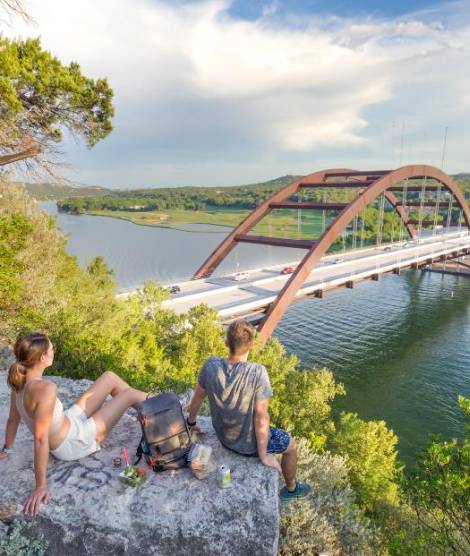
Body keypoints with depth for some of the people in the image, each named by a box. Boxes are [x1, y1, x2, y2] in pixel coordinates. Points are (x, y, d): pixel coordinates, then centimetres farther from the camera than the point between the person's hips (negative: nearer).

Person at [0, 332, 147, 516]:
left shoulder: (21, 381, -11)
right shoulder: (45, 389, -37)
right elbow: (41, 440, -34)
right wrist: (41, 486, -28)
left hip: (68, 421, 8)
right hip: (74, 442, -8)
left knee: (110, 377, 10)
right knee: (129, 394, 0)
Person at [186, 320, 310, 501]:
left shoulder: (211, 365, -21)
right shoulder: (258, 373, -34)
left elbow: (197, 398, -7)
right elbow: (261, 417, -28)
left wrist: (190, 423, 13)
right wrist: (263, 455, -14)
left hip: (221, 435, 5)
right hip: (247, 443, -5)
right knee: (291, 446, 23)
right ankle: (291, 489, 47)